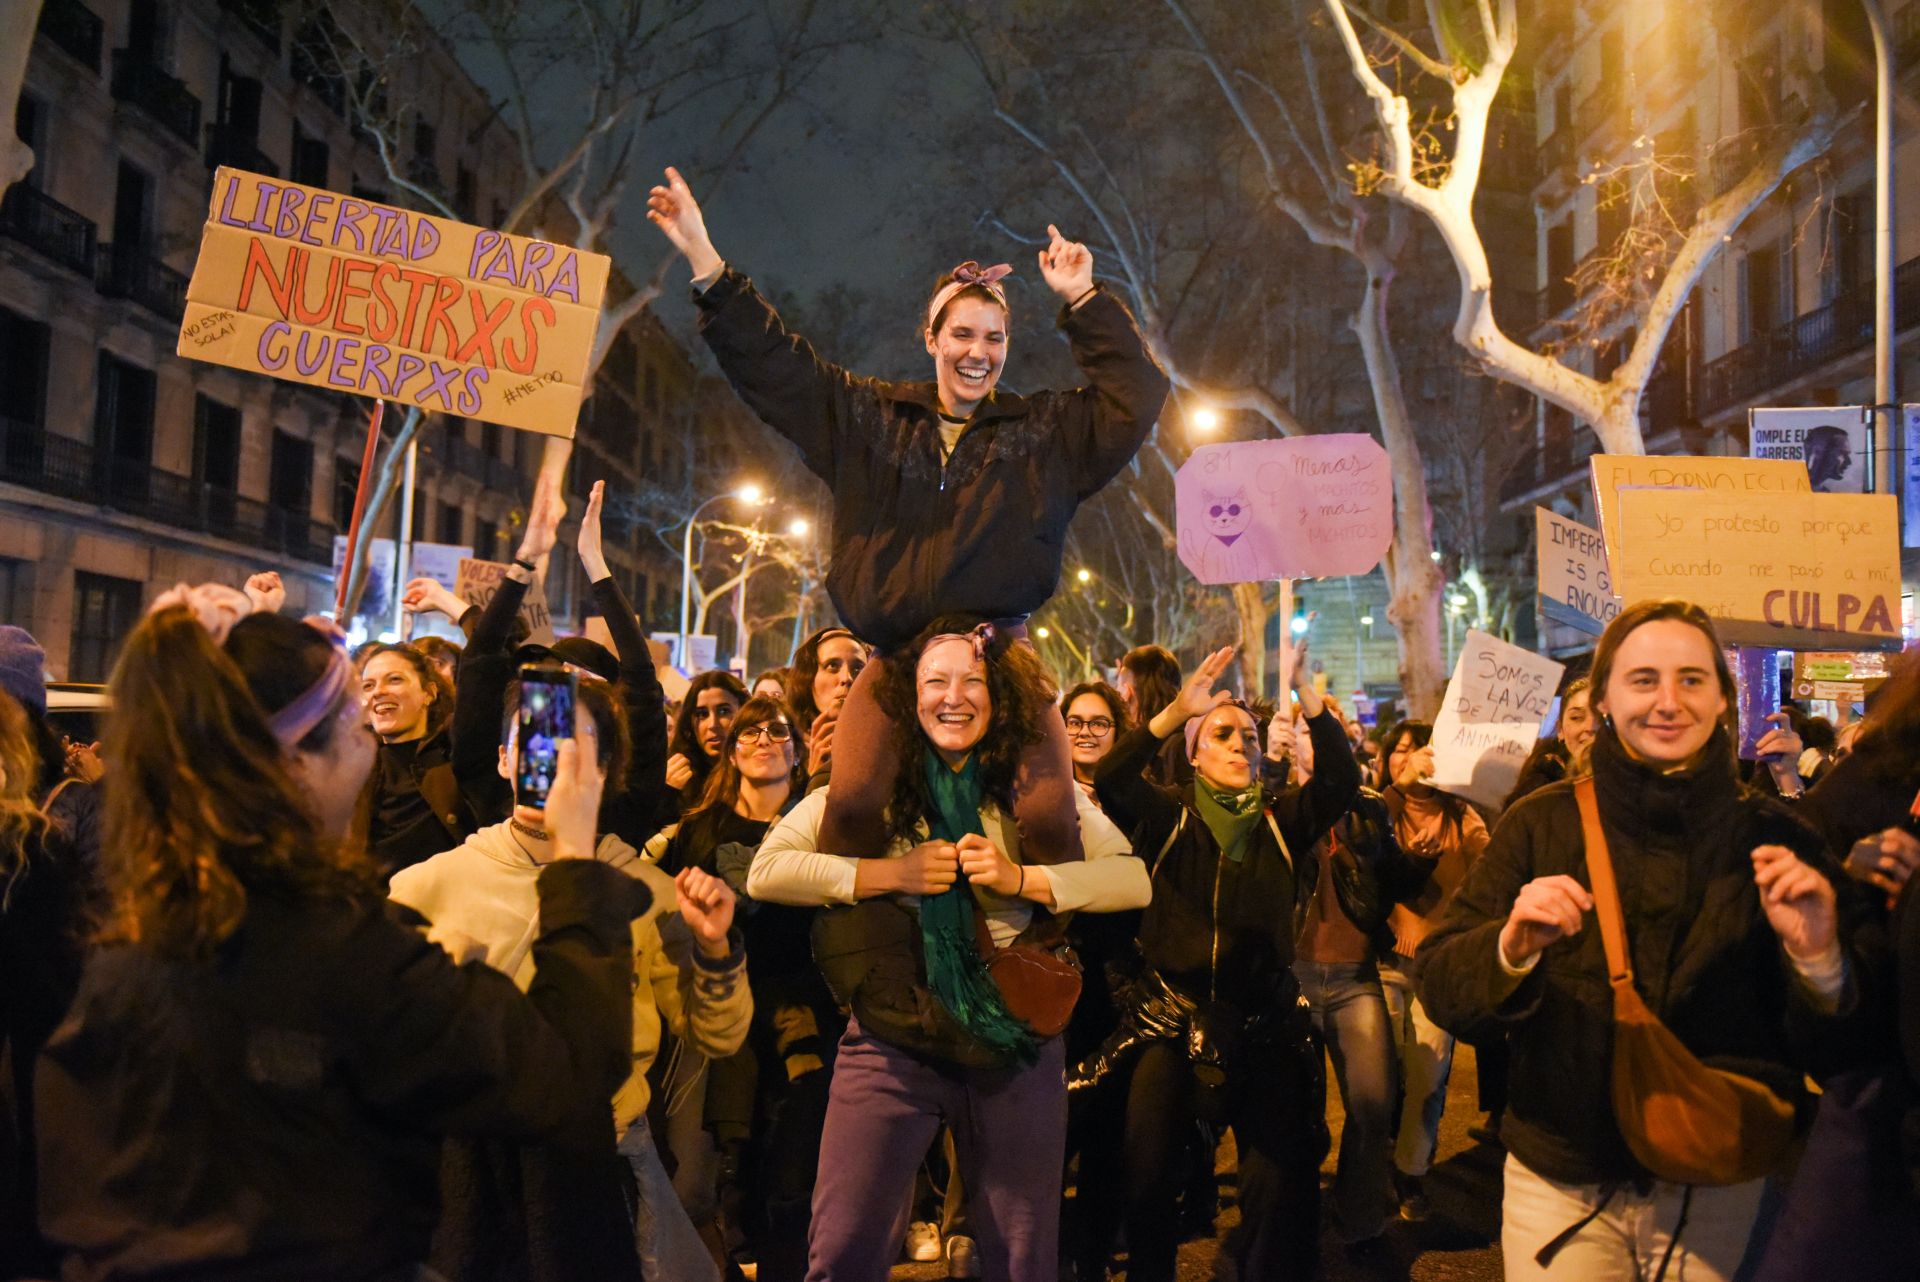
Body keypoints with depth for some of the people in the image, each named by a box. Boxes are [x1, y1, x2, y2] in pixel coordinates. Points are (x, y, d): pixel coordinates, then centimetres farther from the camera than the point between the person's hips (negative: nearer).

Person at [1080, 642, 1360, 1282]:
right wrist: (1176, 711, -30)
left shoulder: (1282, 821, 5)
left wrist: (1306, 695, -24)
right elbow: (1111, 780, -18)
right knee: (1149, 1172, -1)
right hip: (1171, 1013, -1)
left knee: (1282, 1177, 0)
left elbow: (1342, 780, -12)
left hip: (1263, 1018, 1)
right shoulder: (1169, 817, 1)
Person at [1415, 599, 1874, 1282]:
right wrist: (1511, 947, -29)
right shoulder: (1542, 824, -6)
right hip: (1561, 1183, -1)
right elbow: (1439, 989, -9)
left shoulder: (1771, 839, -3)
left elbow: (1828, 1046, -3)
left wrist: (1815, 957, -22)